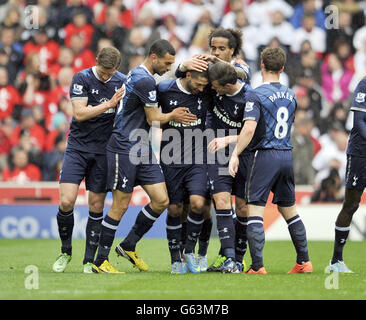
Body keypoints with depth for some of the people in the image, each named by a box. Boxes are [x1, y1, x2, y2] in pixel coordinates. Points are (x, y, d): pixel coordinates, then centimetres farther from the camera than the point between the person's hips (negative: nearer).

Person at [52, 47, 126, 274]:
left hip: (104, 150, 2)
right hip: (78, 146, -2)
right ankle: (66, 251, 10)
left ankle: (90, 260, 11)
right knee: (67, 201, -12)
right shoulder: (82, 79, -7)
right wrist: (109, 104, -19)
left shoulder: (122, 81, 3)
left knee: (96, 206, 2)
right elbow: (79, 113, -15)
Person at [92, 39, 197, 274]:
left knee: (161, 200, 3)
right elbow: (153, 119, -11)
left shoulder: (138, 74, 14)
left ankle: (129, 246, 16)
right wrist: (172, 116, 7)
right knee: (121, 205, -6)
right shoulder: (145, 80, -17)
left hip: (142, 148, 10)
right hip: (124, 148, -10)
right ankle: (100, 261, 3)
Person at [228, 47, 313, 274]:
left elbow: (249, 128, -21)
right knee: (289, 209, 18)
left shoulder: (257, 95, -10)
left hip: (265, 155, -6)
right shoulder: (291, 95, 11)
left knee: (255, 210, -5)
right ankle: (304, 261, 20)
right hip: (287, 155, 6)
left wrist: (235, 154, -16)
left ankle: (258, 266, -12)